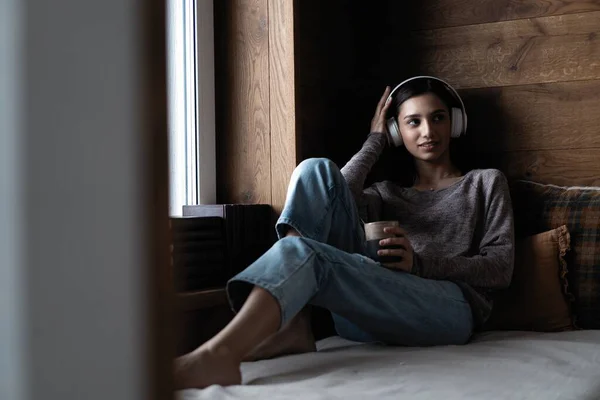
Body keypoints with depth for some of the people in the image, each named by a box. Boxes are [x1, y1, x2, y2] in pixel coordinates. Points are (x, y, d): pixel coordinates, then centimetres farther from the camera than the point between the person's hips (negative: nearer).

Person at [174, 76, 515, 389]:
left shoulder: (486, 182, 23)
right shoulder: (388, 194, 31)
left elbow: (501, 267, 7)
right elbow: (336, 198, 7)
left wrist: (420, 263, -7)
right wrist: (376, 141, 20)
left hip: (449, 308, -4)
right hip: (366, 318, 4)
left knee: (303, 251, -30)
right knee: (317, 170, -10)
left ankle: (219, 354, -53)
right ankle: (289, 325, -26)